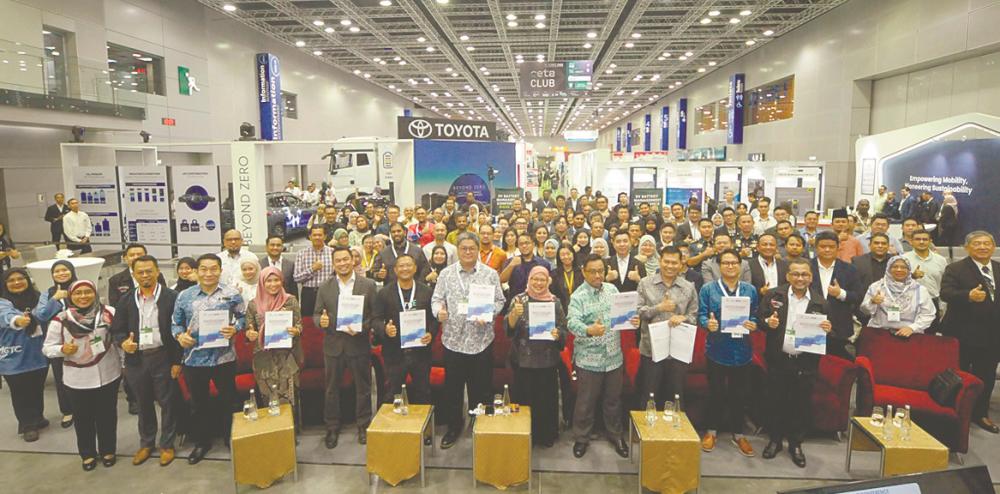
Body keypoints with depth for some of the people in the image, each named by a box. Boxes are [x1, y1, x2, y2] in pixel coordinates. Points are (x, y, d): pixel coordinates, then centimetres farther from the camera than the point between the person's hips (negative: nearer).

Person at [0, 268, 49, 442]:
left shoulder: (37, 298, 4)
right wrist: (17, 320, -53)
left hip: (37, 355, 3)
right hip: (14, 358, -3)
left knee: (37, 389, 14)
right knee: (20, 393, 6)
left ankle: (37, 419, 35)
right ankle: (27, 425, 23)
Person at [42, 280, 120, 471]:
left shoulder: (109, 313, -7)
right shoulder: (60, 320, -7)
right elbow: (47, 348, 0)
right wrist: (62, 349, -22)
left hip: (108, 376, 0)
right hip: (79, 380, 0)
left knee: (107, 416, 13)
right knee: (83, 419, 12)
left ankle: (108, 451, 32)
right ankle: (87, 454, 32)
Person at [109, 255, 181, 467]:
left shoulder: (171, 297, -7)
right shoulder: (126, 300, 4)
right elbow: (116, 330, 8)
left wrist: (177, 361, -9)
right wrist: (123, 342, -15)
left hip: (163, 357, -3)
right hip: (136, 359, 3)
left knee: (166, 402, 8)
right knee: (143, 404, 17)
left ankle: (167, 445, 24)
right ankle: (146, 443, 35)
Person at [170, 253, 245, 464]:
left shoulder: (232, 294, -5)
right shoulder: (184, 296, 1)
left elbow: (243, 316, 2)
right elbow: (175, 323, 8)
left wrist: (235, 329, -17)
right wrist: (180, 336, -12)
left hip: (224, 358, -2)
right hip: (194, 359, 2)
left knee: (228, 400, 11)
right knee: (199, 403, 16)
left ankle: (231, 439, 29)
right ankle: (202, 442, 34)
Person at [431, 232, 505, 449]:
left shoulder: (491, 274, 2)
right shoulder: (446, 273, 5)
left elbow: (499, 301, 4)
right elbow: (437, 298, 6)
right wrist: (439, 310, -15)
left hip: (481, 340, -1)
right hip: (453, 339, 1)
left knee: (481, 388, 8)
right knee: (452, 387, 10)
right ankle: (454, 427, 28)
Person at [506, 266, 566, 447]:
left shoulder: (555, 302, 4)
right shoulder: (518, 299, 0)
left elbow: (564, 330, 8)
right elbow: (508, 328, -10)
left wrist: (558, 334, -15)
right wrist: (514, 313, -29)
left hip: (548, 360, 1)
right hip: (523, 360, -1)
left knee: (547, 398, 8)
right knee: (524, 398, 4)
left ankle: (547, 435, 27)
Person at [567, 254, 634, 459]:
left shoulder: (612, 289, 5)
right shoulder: (578, 296, -12)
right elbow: (572, 322, -26)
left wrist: (631, 320, -12)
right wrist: (589, 330, -46)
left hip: (614, 356, 4)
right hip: (589, 359, -4)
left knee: (613, 399, 18)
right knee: (586, 401, 8)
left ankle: (616, 435, 36)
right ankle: (581, 438, 26)